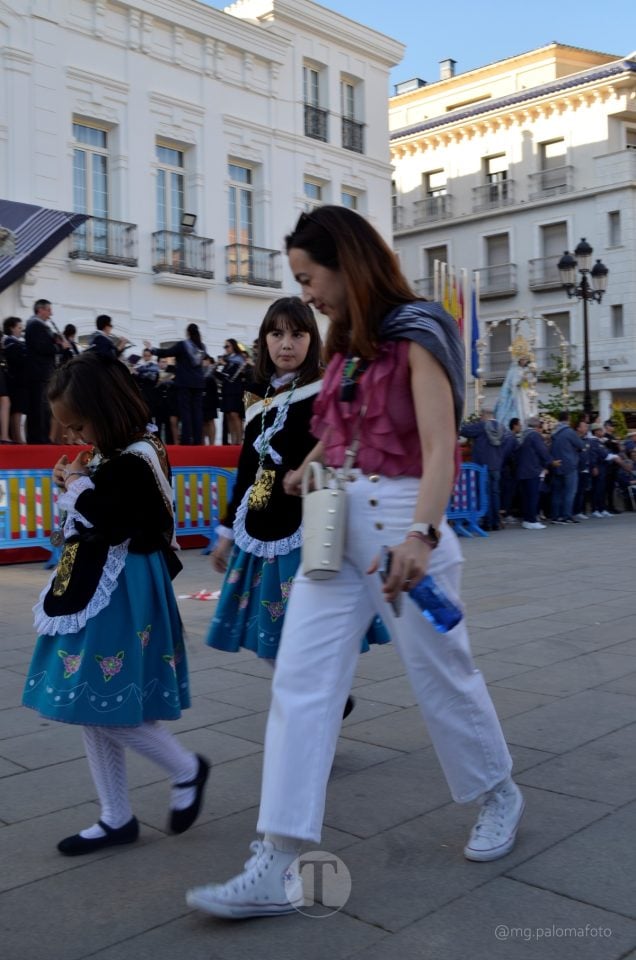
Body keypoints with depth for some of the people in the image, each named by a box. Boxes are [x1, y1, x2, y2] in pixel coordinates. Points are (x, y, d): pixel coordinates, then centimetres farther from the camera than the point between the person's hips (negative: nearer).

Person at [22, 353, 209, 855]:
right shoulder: (114, 457, 10)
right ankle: (117, 818, 23)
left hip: (119, 598, -10)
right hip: (95, 593, 10)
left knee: (106, 705, -6)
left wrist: (77, 486, -10)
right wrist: (77, 486, 2)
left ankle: (187, 769, 15)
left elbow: (105, 526, -25)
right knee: (93, 707, 12)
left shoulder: (135, 461, -18)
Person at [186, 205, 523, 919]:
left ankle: (499, 794, 37)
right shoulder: (344, 349, 14)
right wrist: (305, 473, 6)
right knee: (299, 683, -2)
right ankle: (278, 868, 1)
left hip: (401, 519, -7)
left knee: (442, 674, 9)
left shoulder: (415, 335, -7)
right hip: (335, 523, 7)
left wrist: (421, 535, -30)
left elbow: (439, 447, -17)